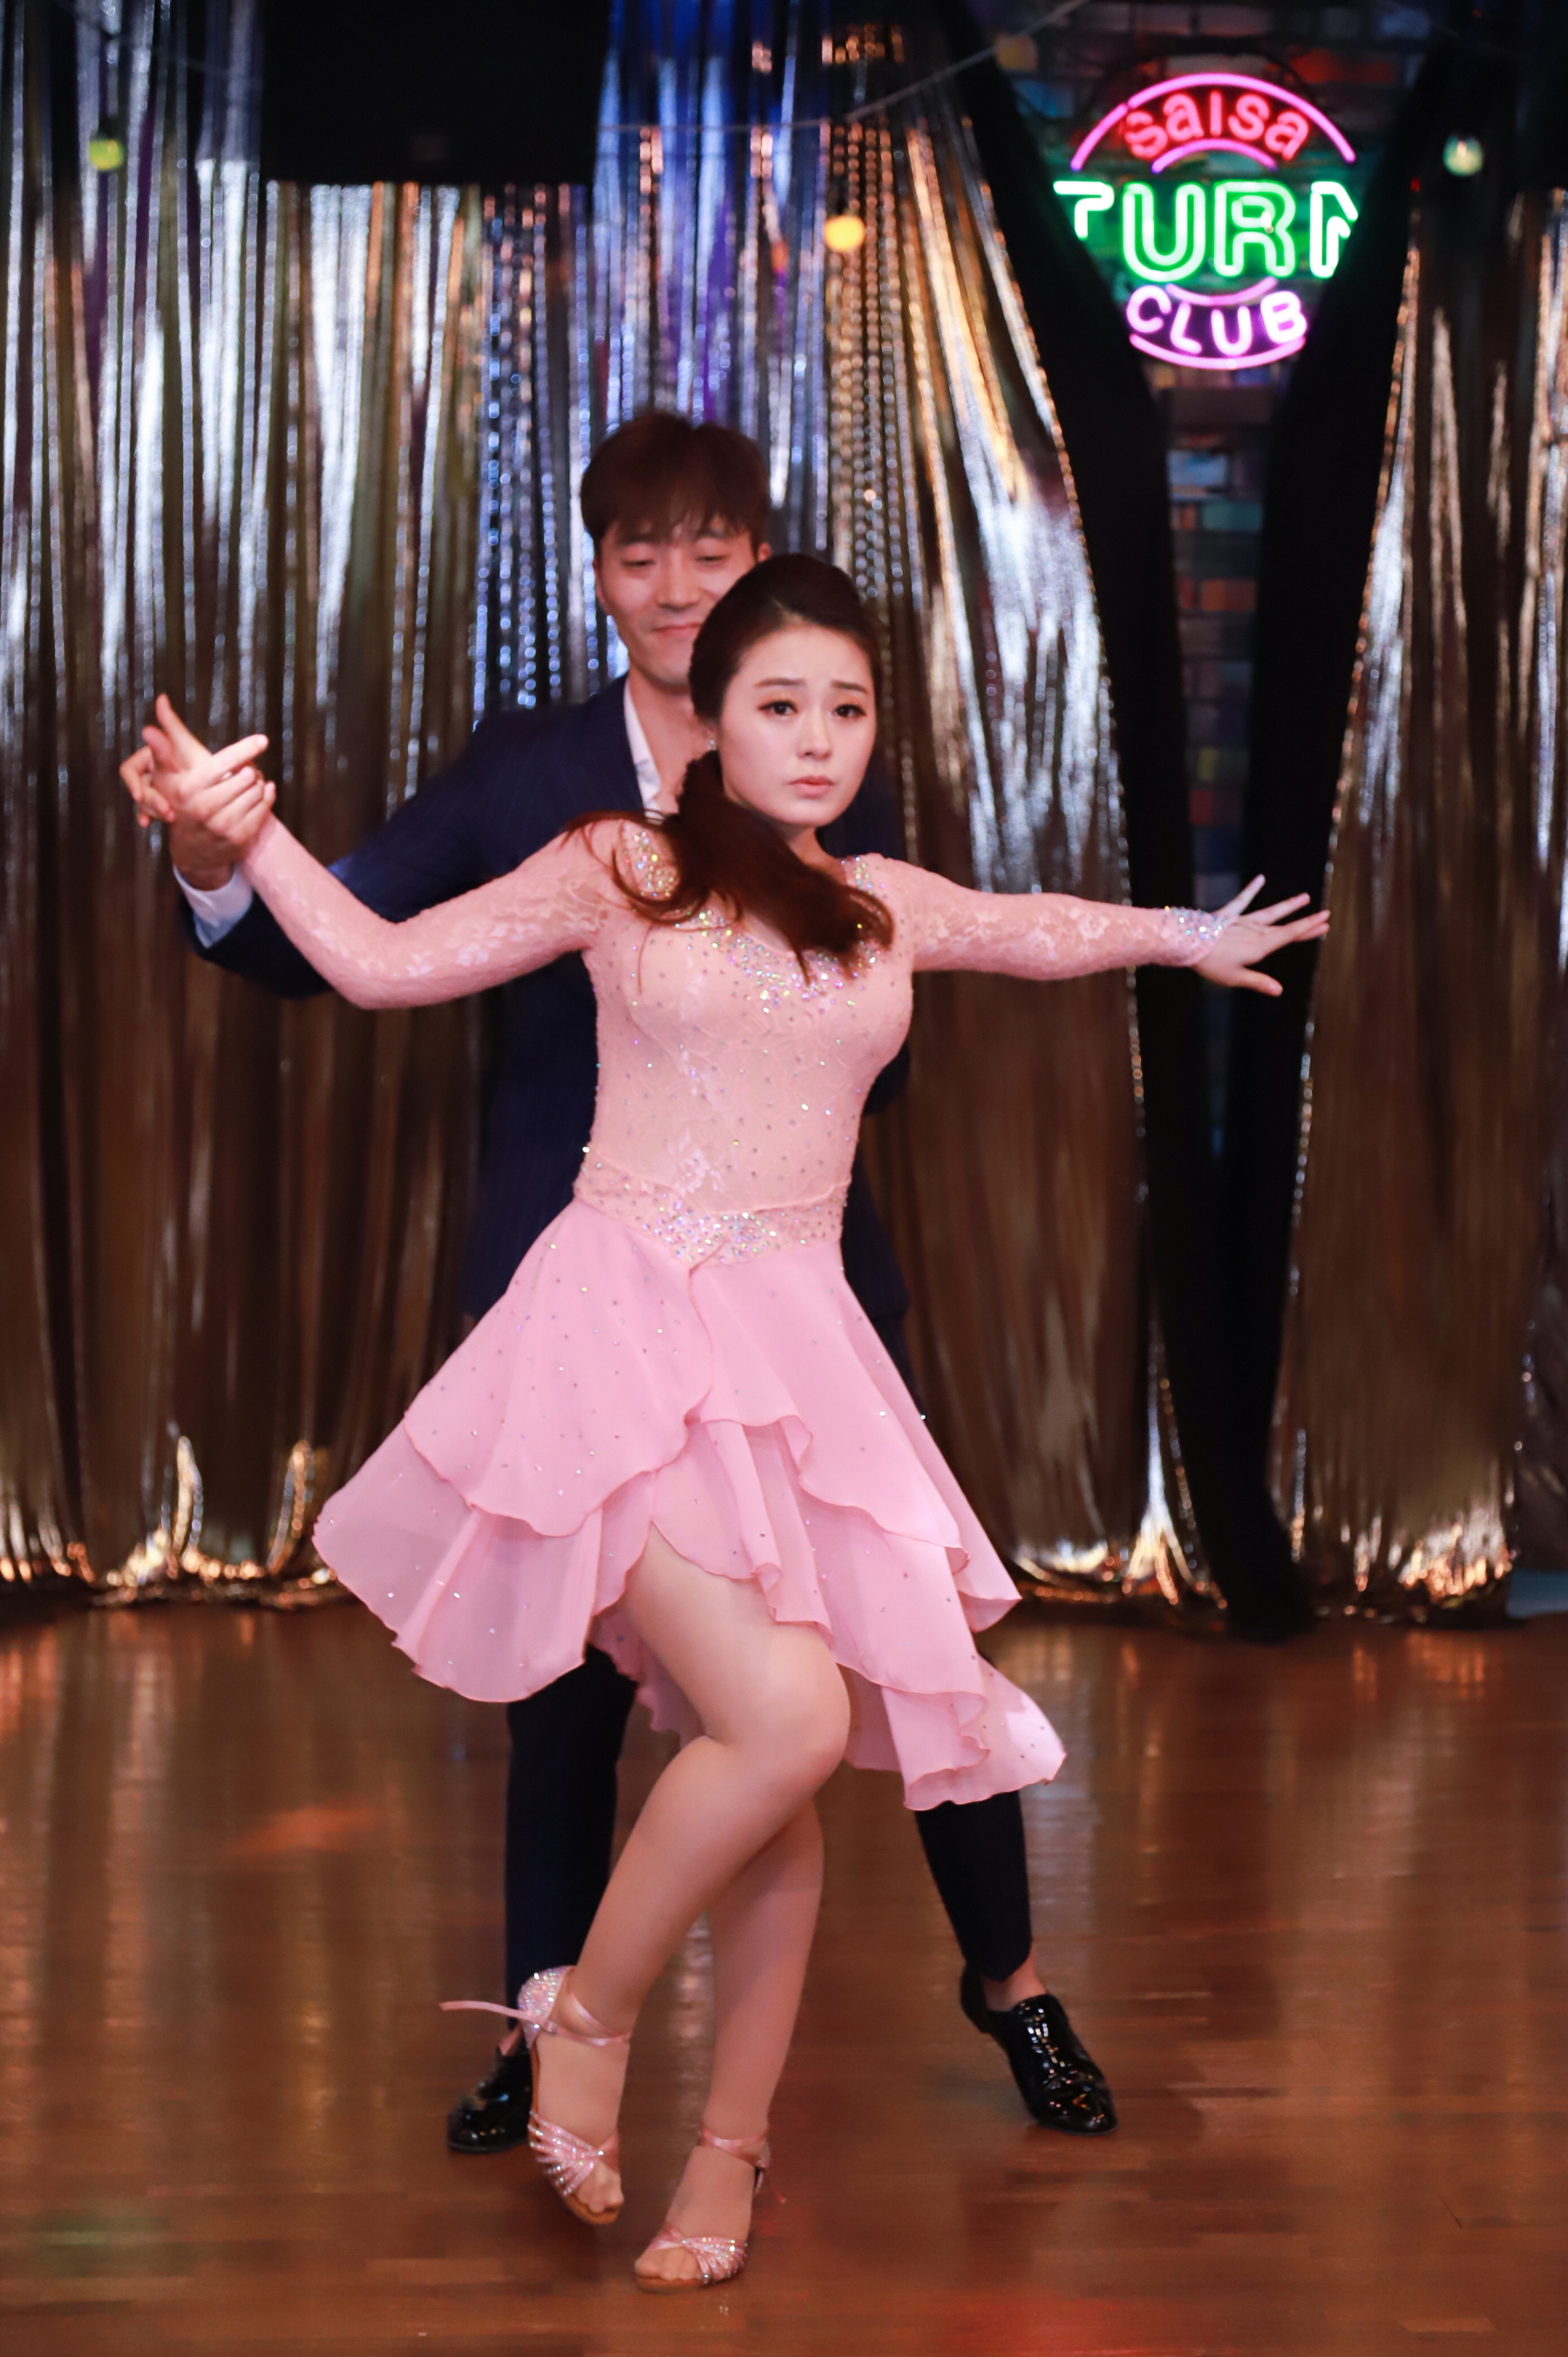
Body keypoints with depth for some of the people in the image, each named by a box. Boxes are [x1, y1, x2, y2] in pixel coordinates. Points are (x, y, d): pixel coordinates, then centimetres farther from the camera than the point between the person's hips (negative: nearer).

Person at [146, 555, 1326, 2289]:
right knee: (785, 1715, -21)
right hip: (624, 1320, -4)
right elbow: (382, 963, 5)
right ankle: (588, 2014, 3)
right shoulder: (620, 873, 4)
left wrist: (1179, 939, 41)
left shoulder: (890, 908, 15)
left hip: (794, 1345, 5)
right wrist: (250, 835, -4)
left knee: (781, 1775, 1)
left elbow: (1039, 927, 38)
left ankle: (731, 2143, 19)